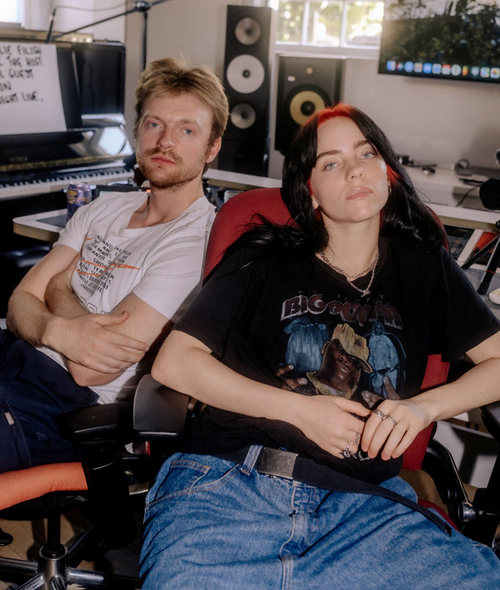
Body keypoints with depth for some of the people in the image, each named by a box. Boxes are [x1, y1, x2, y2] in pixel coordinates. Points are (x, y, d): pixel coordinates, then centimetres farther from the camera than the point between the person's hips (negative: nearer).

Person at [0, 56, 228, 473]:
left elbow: (90, 371, -17)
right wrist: (59, 330, -17)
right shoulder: (105, 209, 14)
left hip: (57, 406, -7)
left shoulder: (195, 243, -13)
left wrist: (60, 287, 1)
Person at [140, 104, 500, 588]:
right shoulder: (264, 261, 11)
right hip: (229, 480, -3)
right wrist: (299, 409, -4)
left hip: (360, 502, 4)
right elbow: (172, 362, 4)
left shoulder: (422, 268, 18)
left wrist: (425, 406, -2)